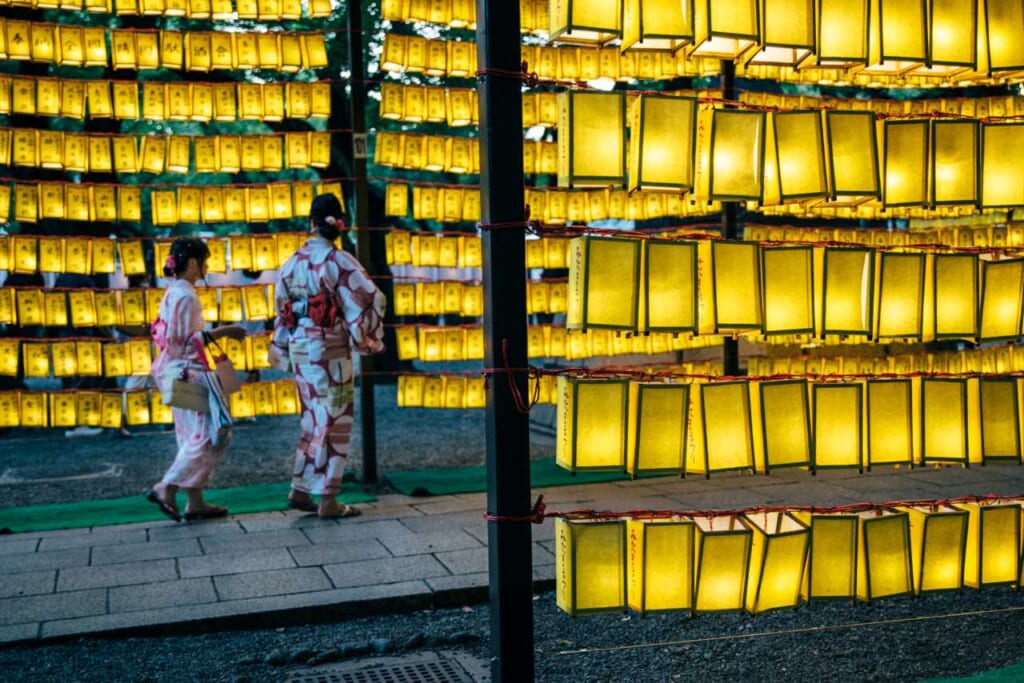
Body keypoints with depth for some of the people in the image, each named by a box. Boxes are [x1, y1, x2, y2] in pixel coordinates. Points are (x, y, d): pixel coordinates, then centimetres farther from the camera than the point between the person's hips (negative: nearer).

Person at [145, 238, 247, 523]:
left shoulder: (175, 292, 14)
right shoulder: (185, 296, -15)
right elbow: (181, 343, -19)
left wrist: (213, 334, 20)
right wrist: (219, 332, -16)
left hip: (180, 373, 10)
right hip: (186, 372, -10)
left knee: (195, 437, 12)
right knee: (210, 435, -7)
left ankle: (195, 502, 14)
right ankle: (166, 488, -8)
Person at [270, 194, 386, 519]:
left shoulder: (293, 262, 7)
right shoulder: (338, 261, -11)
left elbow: (282, 311, 12)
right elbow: (371, 299, -16)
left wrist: (283, 351, 20)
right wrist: (368, 339, -1)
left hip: (299, 347, 6)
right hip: (330, 349, -6)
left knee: (314, 419, 17)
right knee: (334, 422, 1)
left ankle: (300, 489, 20)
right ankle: (327, 500, 4)